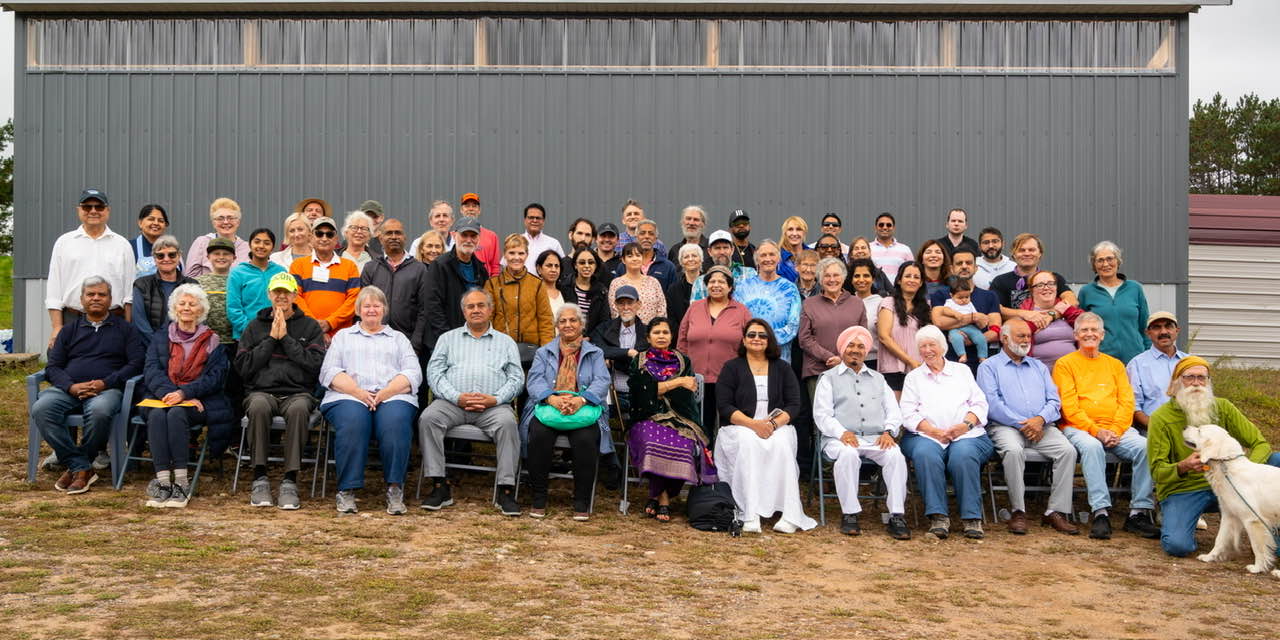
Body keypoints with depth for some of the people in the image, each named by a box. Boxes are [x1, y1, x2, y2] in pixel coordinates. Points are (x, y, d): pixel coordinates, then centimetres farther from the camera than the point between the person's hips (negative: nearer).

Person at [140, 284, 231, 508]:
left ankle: (182, 483, -34)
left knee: (176, 413, -33)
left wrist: (184, 393, -18)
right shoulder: (161, 338, 19)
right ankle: (163, 483, -36)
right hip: (163, 397, 2)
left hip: (199, 402, -2)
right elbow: (151, 371, 4)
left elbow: (214, 377, -2)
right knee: (157, 415, -31)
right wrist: (170, 393, -17)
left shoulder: (212, 341, 12)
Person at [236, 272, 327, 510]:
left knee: (299, 409, -37)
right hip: (261, 391, 1)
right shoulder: (255, 326, 17)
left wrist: (285, 338, -4)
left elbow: (316, 363, -3)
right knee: (259, 407, -36)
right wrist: (271, 339, -1)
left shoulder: (310, 326, 13)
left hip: (298, 392, -1)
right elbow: (243, 367, 5)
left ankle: (290, 481, -30)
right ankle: (260, 479, -25)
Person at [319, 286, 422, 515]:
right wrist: (357, 392, -8)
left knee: (396, 421, -34)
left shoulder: (398, 338, 27)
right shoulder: (343, 335, 27)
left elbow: (413, 374, 11)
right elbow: (329, 372, 11)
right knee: (352, 421, -35)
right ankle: (347, 490, -29)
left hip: (393, 396, 0)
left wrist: (386, 393, -9)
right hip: (348, 397, 0)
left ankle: (395, 488, -29)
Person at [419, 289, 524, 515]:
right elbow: (434, 373, 8)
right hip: (452, 402, 1)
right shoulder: (448, 338, 22)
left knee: (507, 422, -33)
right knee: (428, 418, -28)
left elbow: (516, 379, 9)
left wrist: (494, 399, -10)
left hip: (493, 405, -1)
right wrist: (457, 397, -9)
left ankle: (506, 490, -29)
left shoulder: (506, 341, 20)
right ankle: (439, 486, -24)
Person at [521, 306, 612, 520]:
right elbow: (534, 380, 4)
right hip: (548, 407, 1)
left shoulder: (594, 353, 18)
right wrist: (552, 399, -19)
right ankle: (538, 499, -19)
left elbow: (602, 382, 1)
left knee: (586, 438, -33)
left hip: (584, 410, -1)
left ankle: (582, 502, -20)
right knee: (539, 434, -32)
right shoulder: (544, 352, 20)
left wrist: (581, 400, -21)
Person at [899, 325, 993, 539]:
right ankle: (938, 517, -32)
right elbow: (908, 414, 7)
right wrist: (935, 432, -9)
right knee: (925, 453, -35)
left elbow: (980, 403, 14)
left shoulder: (962, 370, 24)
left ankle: (972, 517, -29)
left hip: (966, 435, 0)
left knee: (963, 454, -35)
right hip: (925, 436, 0)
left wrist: (967, 423, -8)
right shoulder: (913, 377, 21)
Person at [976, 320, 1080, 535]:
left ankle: (1056, 512, -18)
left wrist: (1041, 419, -8)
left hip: (1041, 426, 4)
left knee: (1067, 450, -23)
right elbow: (992, 404, -5)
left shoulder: (1039, 367, 26)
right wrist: (1021, 424, -13)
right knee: (1013, 450, -36)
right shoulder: (989, 366, 10)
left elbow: (1054, 401, 13)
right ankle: (1018, 512, -24)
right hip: (1005, 426, -4)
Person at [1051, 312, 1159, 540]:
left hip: (1116, 429, 4)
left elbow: (1127, 402, 10)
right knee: (1091, 446, -37)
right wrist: (1096, 431, -14)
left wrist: (1115, 431, -8)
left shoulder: (1115, 365, 21)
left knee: (1145, 446, -25)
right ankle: (1101, 513, -36)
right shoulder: (1065, 364, 8)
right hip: (1079, 428, -3)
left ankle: (1139, 513, -19)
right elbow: (1069, 406, -2)